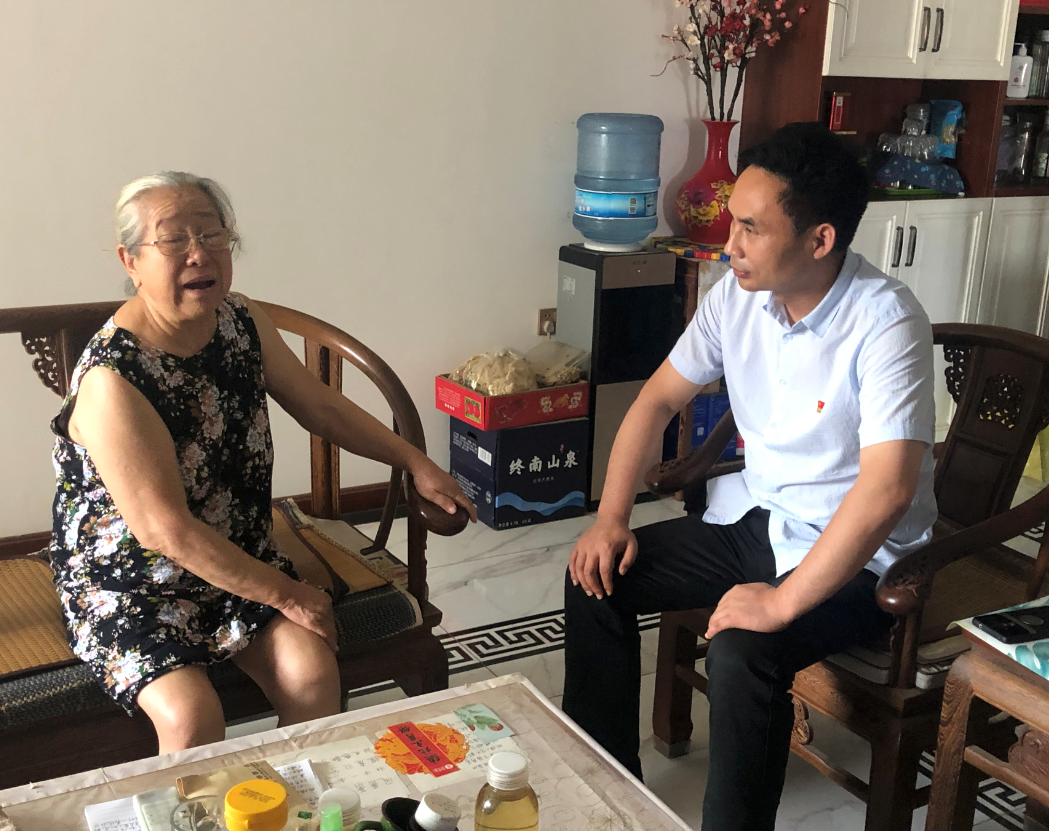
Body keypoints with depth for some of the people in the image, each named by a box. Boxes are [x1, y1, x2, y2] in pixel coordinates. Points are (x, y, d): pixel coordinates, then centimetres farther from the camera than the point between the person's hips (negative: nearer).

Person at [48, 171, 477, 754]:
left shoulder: (240, 320, -4)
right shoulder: (112, 379, -26)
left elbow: (319, 405, 10)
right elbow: (164, 531, -25)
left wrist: (414, 461, 8)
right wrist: (286, 595, -19)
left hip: (238, 555, 6)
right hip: (126, 578, -5)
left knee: (313, 674, -14)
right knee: (193, 716, -25)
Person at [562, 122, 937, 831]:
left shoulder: (886, 322, -25)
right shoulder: (738, 294, -4)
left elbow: (888, 487, -33)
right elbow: (658, 400, 5)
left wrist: (783, 601, -32)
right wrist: (611, 519, -4)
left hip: (854, 553, -7)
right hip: (753, 514, 7)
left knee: (741, 652, -32)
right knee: (598, 579, -1)